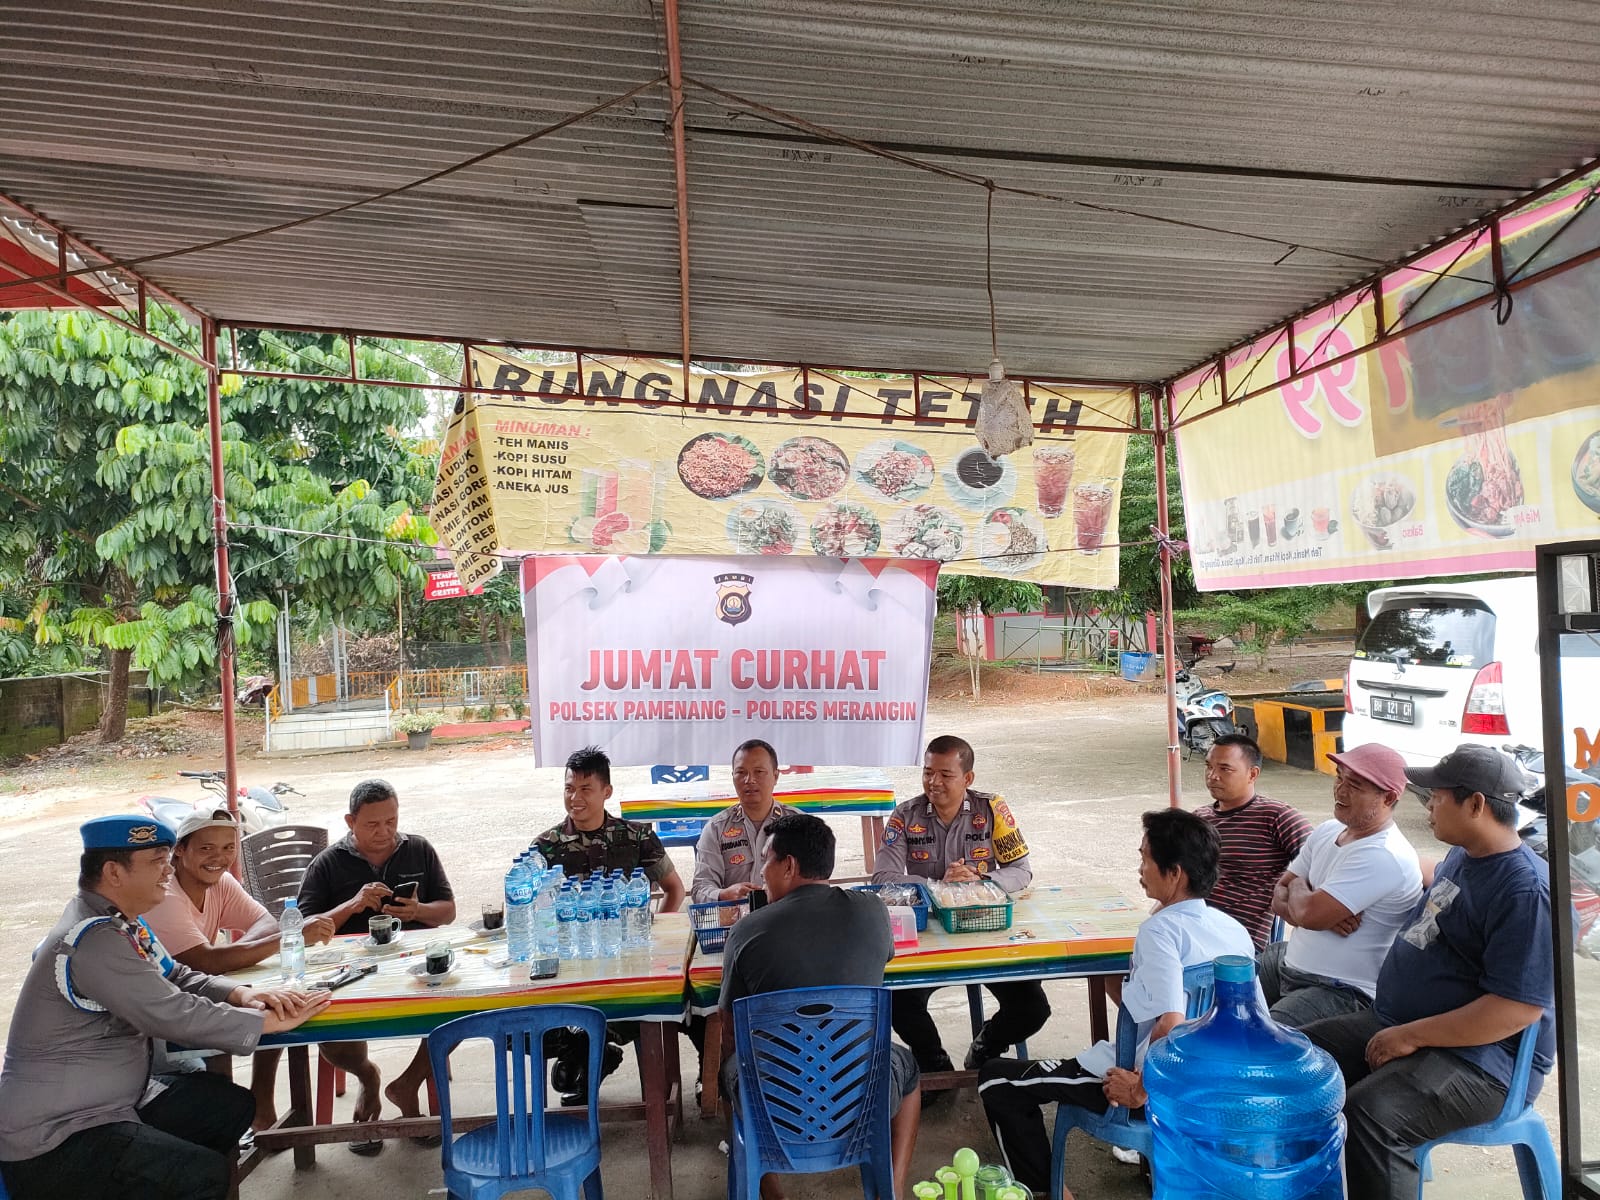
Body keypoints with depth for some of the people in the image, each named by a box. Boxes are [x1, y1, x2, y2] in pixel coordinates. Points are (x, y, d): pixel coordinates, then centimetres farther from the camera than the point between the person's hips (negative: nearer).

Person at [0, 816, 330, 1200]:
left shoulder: (117, 921, 5)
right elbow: (177, 1017, -26)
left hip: (107, 1101, 10)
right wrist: (269, 1021, -16)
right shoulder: (96, 939, -25)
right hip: (52, 1141, -10)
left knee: (233, 1106, 6)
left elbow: (175, 978, 12)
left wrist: (243, 994, -6)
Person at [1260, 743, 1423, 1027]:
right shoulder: (1327, 831, 6)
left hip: (1343, 992, -9)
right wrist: (1325, 915, -15)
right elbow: (1280, 899, 6)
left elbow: (1309, 914, -27)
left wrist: (1297, 885, -4)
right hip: (1288, 961, 9)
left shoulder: (1385, 857, -22)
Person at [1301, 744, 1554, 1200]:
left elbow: (1519, 1007, -24)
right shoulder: (1461, 855, 10)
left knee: (1367, 1116, -32)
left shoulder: (1526, 889, -20)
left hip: (1480, 1056, -9)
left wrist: (1410, 1036, -21)